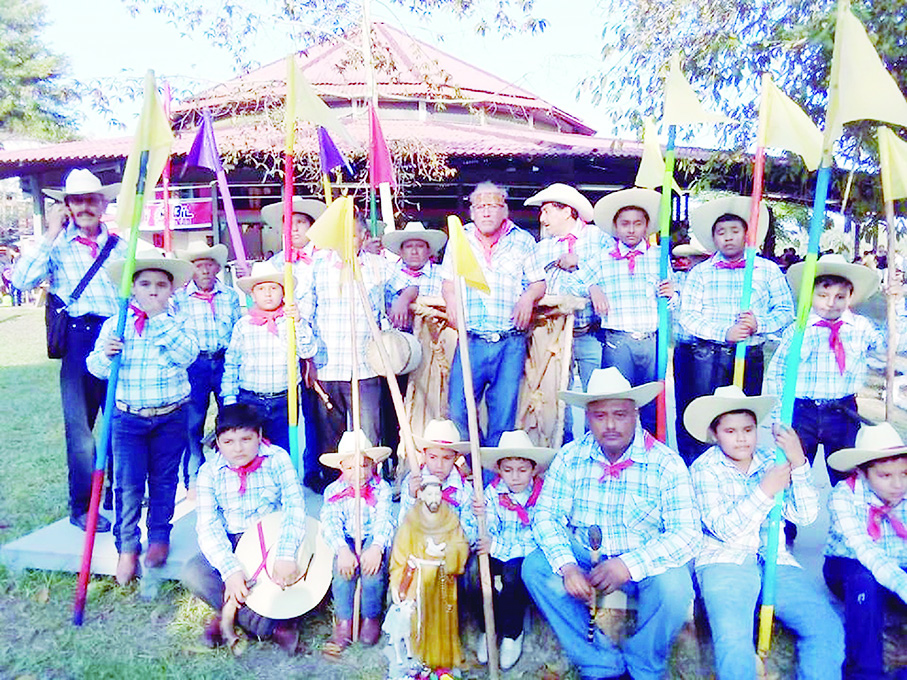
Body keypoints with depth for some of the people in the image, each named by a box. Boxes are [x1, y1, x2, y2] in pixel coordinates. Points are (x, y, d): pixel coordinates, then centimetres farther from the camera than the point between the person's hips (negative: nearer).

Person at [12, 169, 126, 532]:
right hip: (79, 336, -2)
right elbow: (21, 280, -10)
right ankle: (81, 508, 15)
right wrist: (50, 235, -9)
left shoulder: (119, 245, 13)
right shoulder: (57, 245, 5)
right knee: (80, 426, 1)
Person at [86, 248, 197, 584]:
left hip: (171, 417, 0)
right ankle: (127, 546, 18)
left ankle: (159, 537, 29)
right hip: (127, 418, 0)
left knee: (164, 480, 12)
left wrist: (160, 319, -19)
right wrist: (105, 354, -21)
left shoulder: (177, 324, 0)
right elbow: (97, 368, 2)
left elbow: (187, 355, -18)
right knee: (127, 484, 3)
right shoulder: (115, 325, 2)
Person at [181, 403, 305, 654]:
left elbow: (295, 505, -18)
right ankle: (269, 626, -19)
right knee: (192, 574, -25)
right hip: (230, 545, 2)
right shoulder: (209, 472, -5)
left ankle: (227, 614, -10)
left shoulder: (277, 459, -8)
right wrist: (230, 569, -29)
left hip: (270, 539, -1)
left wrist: (285, 555, -34)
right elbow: (207, 526, -13)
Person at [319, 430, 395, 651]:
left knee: (373, 561, -32)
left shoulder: (381, 489, -2)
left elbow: (385, 521, -15)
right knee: (343, 563, -31)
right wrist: (342, 549, -34)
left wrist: (376, 547, -35)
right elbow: (330, 524, -15)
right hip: (346, 540, 1)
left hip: (373, 539, -1)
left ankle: (371, 617, -13)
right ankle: (344, 621, -19)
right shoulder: (333, 491, 0)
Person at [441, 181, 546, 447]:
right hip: (470, 342, 1)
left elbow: (539, 283, 12)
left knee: (503, 414, 2)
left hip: (510, 343, -1)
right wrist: (452, 301, -3)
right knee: (458, 412, -4)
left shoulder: (523, 241, 11)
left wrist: (529, 297, -10)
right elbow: (448, 282, 19)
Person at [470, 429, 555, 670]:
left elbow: (538, 544, -16)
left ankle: (512, 633, -2)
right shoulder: (492, 493, -4)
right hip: (494, 554, 2)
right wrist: (481, 517, -28)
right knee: (476, 578, -25)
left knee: (513, 576, -31)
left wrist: (496, 546, -25)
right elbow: (488, 534, -5)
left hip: (525, 557, -2)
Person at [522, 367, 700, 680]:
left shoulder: (666, 464, -13)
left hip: (644, 562, -2)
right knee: (535, 567, -22)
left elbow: (686, 533, -19)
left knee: (674, 585, -32)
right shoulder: (569, 458, -5)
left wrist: (629, 564, -33)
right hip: (583, 557, 2)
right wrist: (566, 566, -25)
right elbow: (547, 517, -6)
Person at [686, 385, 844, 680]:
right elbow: (725, 529, -10)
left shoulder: (772, 460, 9)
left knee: (828, 628, -19)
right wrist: (766, 490, -18)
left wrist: (798, 462, -13)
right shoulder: (704, 468, 0)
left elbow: (805, 515, 0)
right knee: (733, 639, -29)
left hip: (776, 563, 4)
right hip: (724, 564, -4)